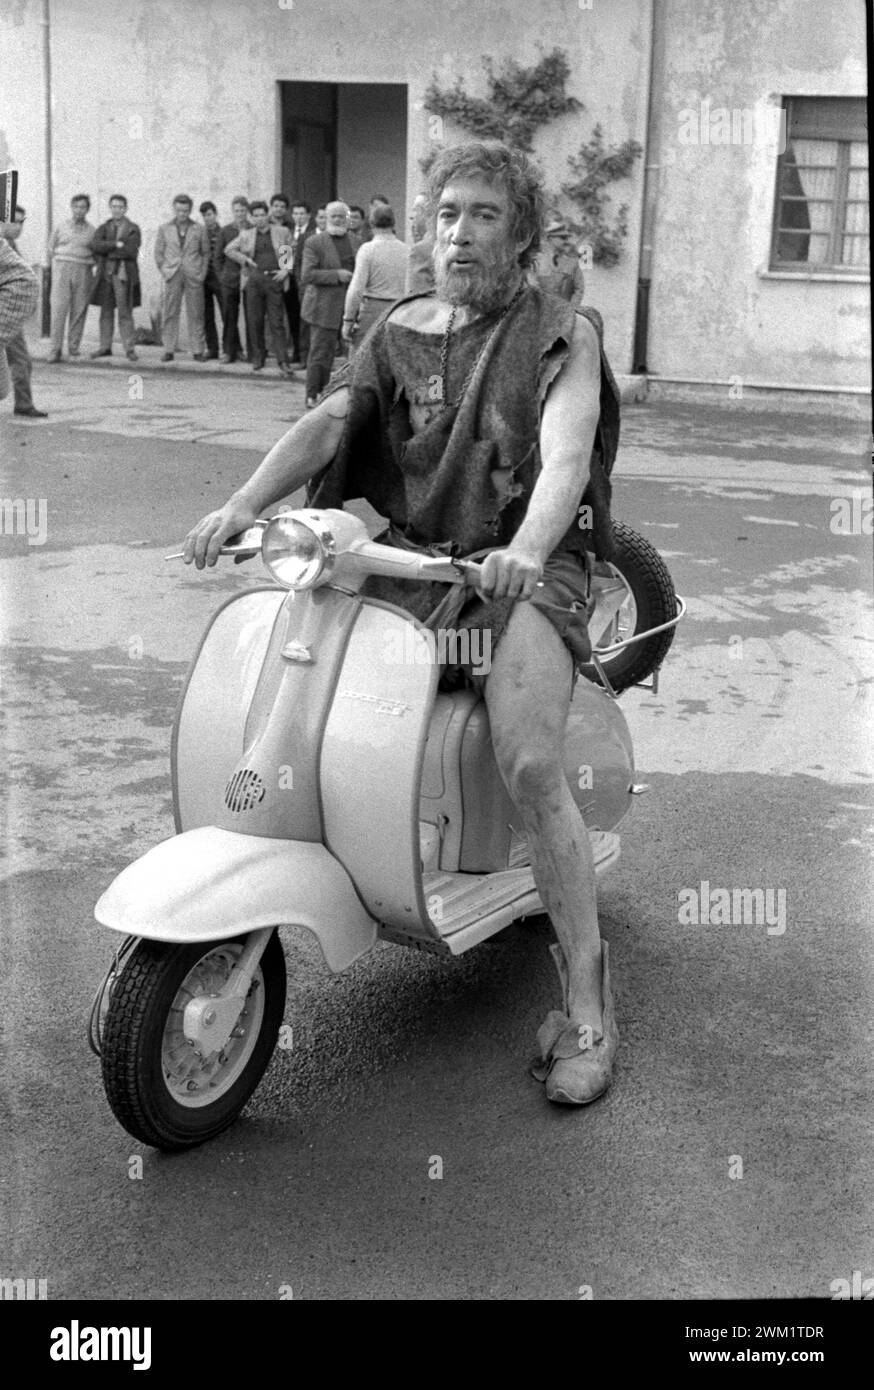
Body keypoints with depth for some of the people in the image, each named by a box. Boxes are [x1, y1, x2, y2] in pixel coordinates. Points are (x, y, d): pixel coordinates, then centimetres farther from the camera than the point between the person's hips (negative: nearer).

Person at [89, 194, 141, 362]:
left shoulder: (133, 229, 5)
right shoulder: (103, 227, 16)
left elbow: (131, 251, -9)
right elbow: (95, 245, -2)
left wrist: (107, 251, -6)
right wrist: (116, 244, -12)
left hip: (124, 274, -3)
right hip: (105, 273, 4)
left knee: (125, 313, -5)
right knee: (106, 312, 6)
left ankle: (129, 349, -4)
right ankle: (105, 347, 10)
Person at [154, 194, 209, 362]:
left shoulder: (199, 229, 8)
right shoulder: (164, 229, 9)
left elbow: (205, 252, 11)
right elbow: (158, 252, 11)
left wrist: (202, 273, 2)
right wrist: (164, 271, 2)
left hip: (194, 276, 0)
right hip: (172, 275, 1)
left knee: (195, 315, 0)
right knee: (169, 314, -2)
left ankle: (198, 351, 4)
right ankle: (169, 350, 2)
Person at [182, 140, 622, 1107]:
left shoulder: (562, 335, 2)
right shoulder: (403, 329, 15)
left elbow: (565, 454, -16)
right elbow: (330, 418, -1)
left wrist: (524, 549, -38)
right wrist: (241, 504, -20)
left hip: (526, 568, -4)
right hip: (412, 557, 5)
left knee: (528, 765, -26)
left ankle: (586, 1000, -13)